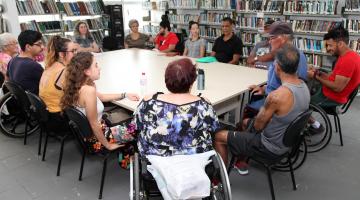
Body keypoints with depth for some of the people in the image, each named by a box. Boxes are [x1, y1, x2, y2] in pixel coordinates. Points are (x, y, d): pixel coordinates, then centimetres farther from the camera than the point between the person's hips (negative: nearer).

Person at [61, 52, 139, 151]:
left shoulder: (77, 86, -4)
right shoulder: (89, 90, -32)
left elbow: (101, 97, 14)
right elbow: (94, 124, -27)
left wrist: (125, 95, 16)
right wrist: (108, 146, -14)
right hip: (94, 139, -8)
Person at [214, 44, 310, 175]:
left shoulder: (277, 96, -34)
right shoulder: (303, 86, -6)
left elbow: (258, 126, -19)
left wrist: (264, 108, 0)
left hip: (271, 147, -9)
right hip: (288, 141, 9)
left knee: (219, 137, -1)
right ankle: (240, 162, 38)